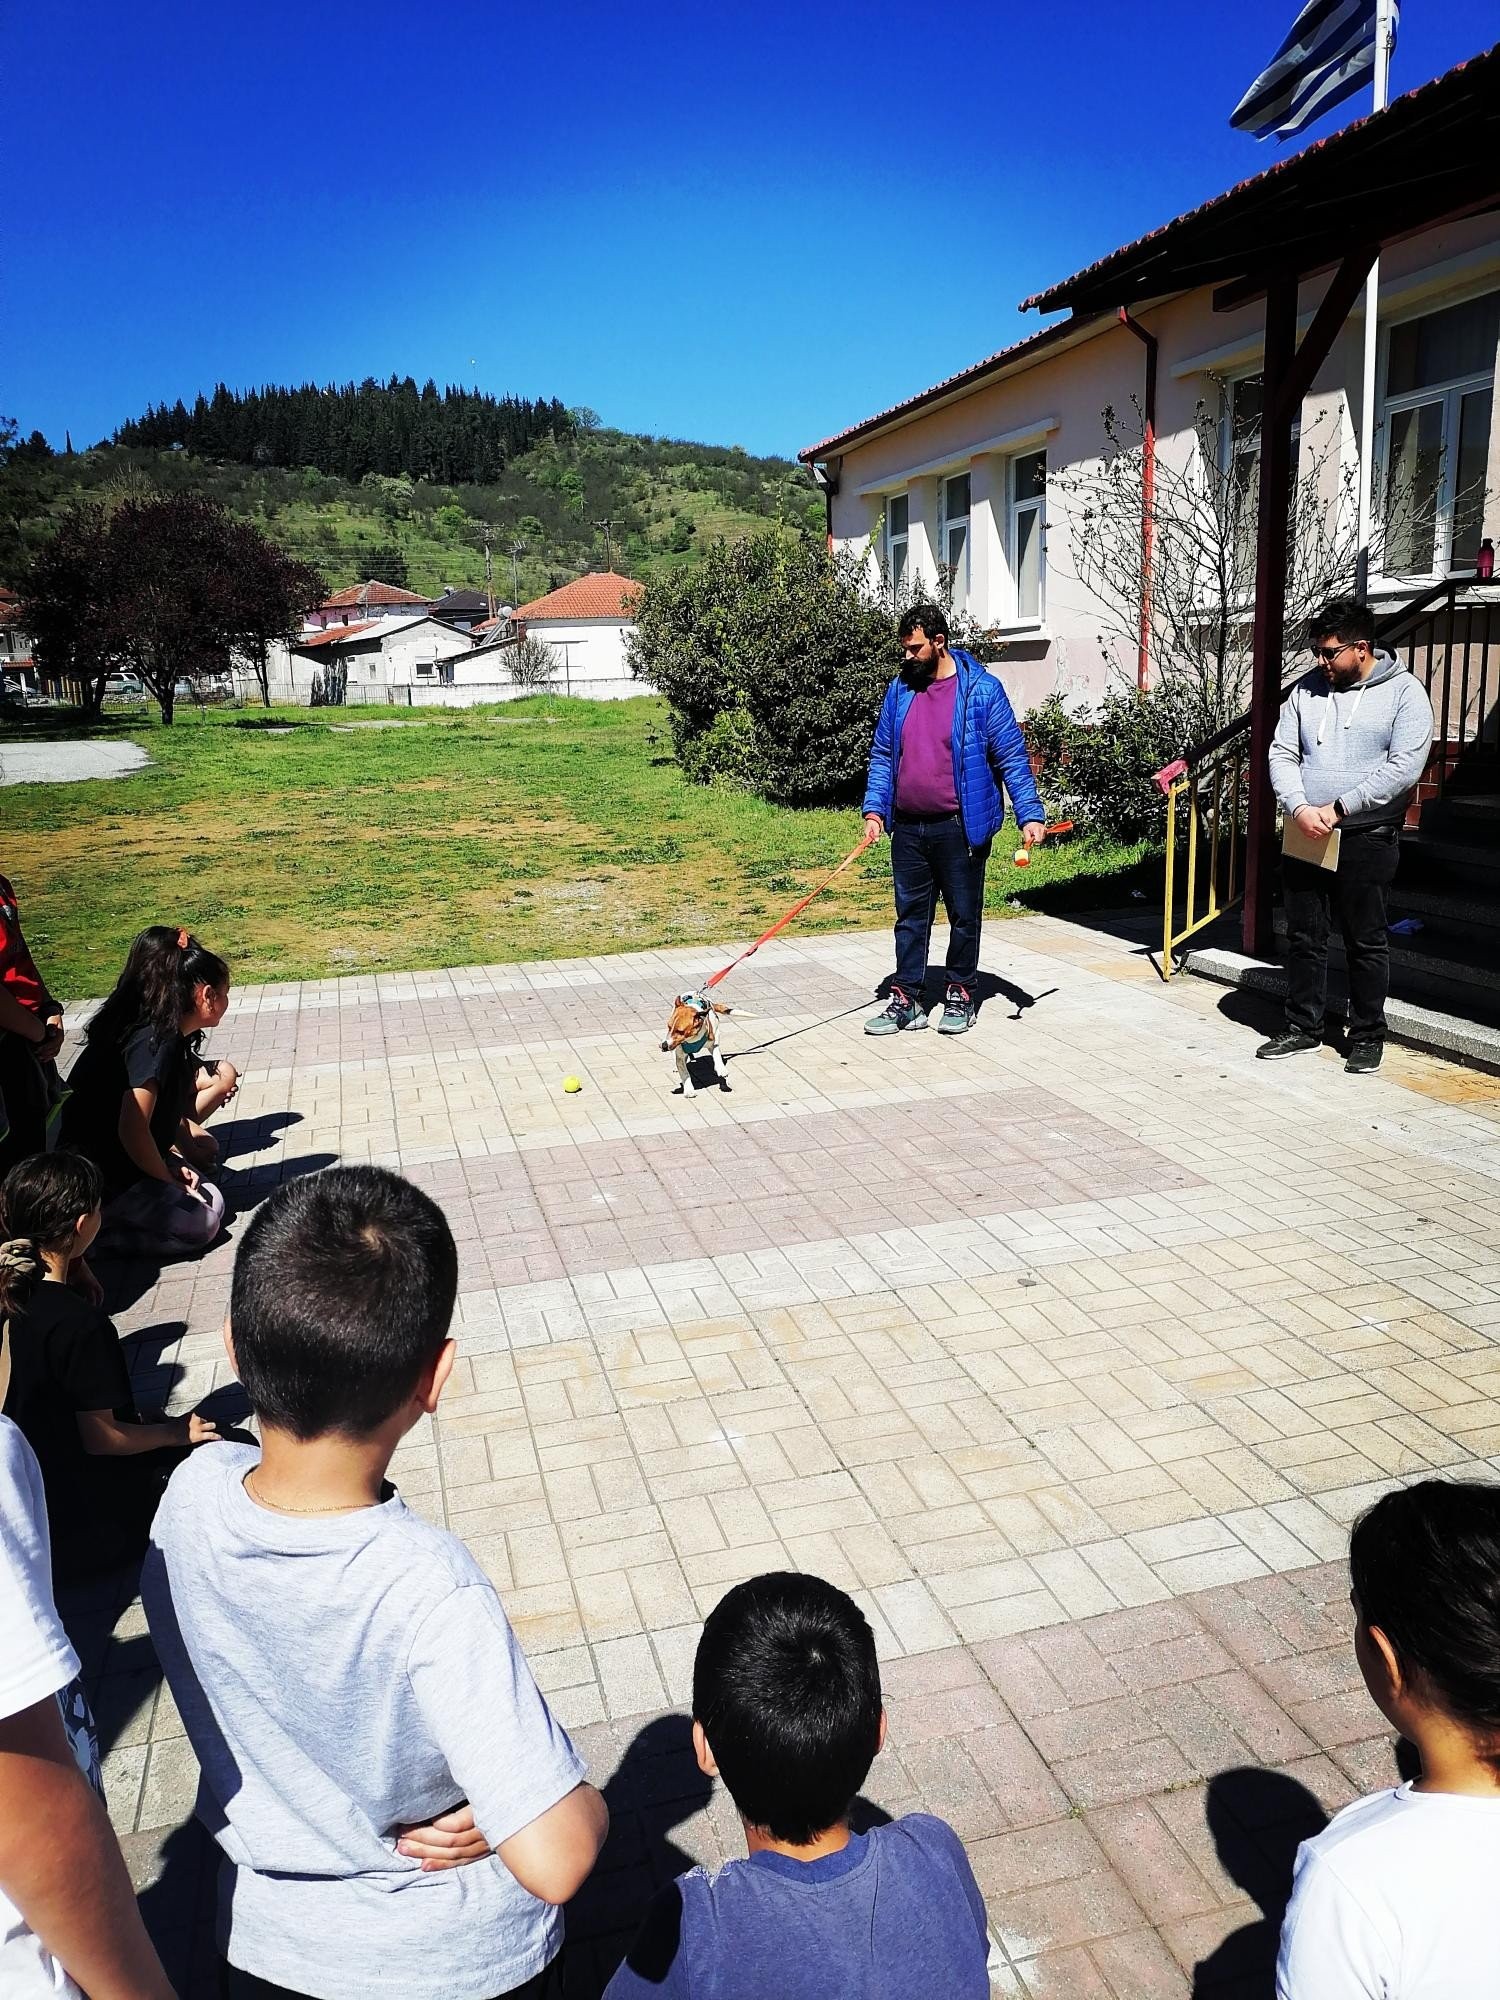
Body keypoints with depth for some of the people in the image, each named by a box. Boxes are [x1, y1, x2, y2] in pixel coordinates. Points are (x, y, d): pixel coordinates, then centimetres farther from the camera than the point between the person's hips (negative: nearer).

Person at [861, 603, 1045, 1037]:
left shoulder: (981, 690, -6)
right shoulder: (900, 689, 8)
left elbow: (1011, 757, -7)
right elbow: (882, 755, 12)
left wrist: (1030, 814, -13)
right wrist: (874, 807, 1)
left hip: (960, 827, -4)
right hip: (907, 827, 4)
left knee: (964, 915, 7)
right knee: (910, 916, 10)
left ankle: (960, 995, 21)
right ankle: (907, 999, 17)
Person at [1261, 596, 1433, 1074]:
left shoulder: (1403, 693, -4)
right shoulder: (1307, 689, 8)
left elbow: (1404, 766, -13)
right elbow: (1282, 753, 6)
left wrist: (1336, 809, -17)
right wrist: (1300, 807, -12)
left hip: (1366, 838, -4)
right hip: (1305, 836, 4)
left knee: (1366, 942, 4)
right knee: (1304, 937, 10)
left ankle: (1367, 1036, 17)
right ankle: (1303, 1029, 22)